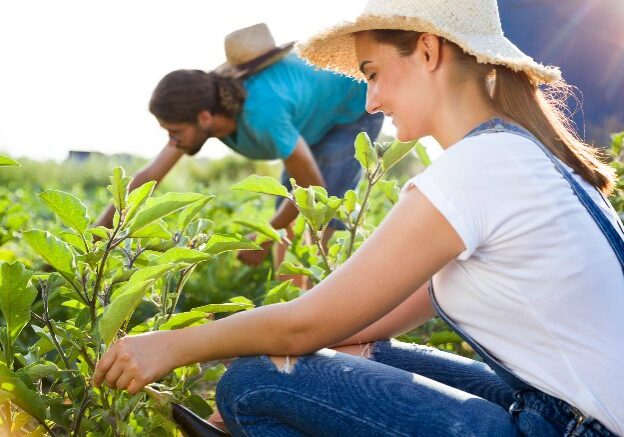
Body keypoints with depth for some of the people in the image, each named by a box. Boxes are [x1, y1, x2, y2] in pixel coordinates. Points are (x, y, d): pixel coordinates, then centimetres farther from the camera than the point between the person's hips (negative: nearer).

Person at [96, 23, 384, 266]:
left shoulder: (262, 115, -43)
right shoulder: (204, 99, -19)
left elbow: (313, 187, -28)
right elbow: (149, 176, -12)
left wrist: (264, 239, -15)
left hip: (355, 108, -7)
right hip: (320, 111, 7)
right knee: (289, 223, 4)